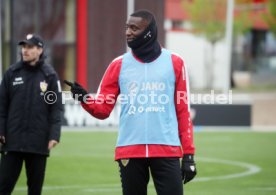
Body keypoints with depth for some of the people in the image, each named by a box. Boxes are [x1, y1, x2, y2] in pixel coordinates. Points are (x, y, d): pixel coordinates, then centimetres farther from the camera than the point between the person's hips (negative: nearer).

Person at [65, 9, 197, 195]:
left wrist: (188, 154, 0)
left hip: (167, 151, -2)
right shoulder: (119, 64, 9)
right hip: (129, 151, 2)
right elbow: (103, 109, 7)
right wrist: (84, 98, -15)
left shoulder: (174, 62, 5)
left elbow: (183, 110, 5)